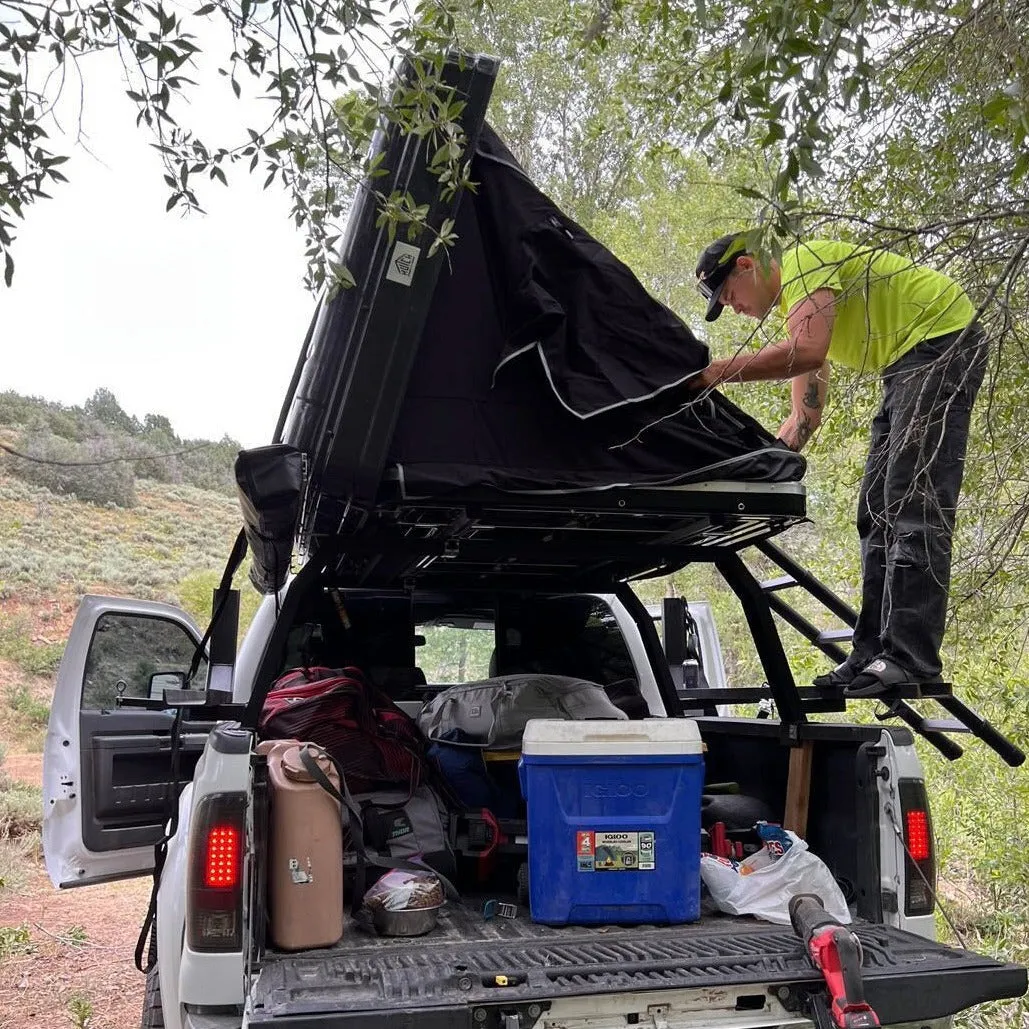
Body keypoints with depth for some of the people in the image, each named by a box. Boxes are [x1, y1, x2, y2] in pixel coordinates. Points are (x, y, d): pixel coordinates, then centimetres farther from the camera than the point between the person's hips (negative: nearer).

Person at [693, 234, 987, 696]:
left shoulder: (804, 261, -11)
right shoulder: (794, 305, 18)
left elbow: (807, 352, -29)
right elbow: (804, 416, 16)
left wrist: (720, 372, -23)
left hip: (943, 338, -10)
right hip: (908, 364, 11)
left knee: (913, 504, -17)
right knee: (878, 510, 5)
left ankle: (911, 657, -18)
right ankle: (873, 654, 5)